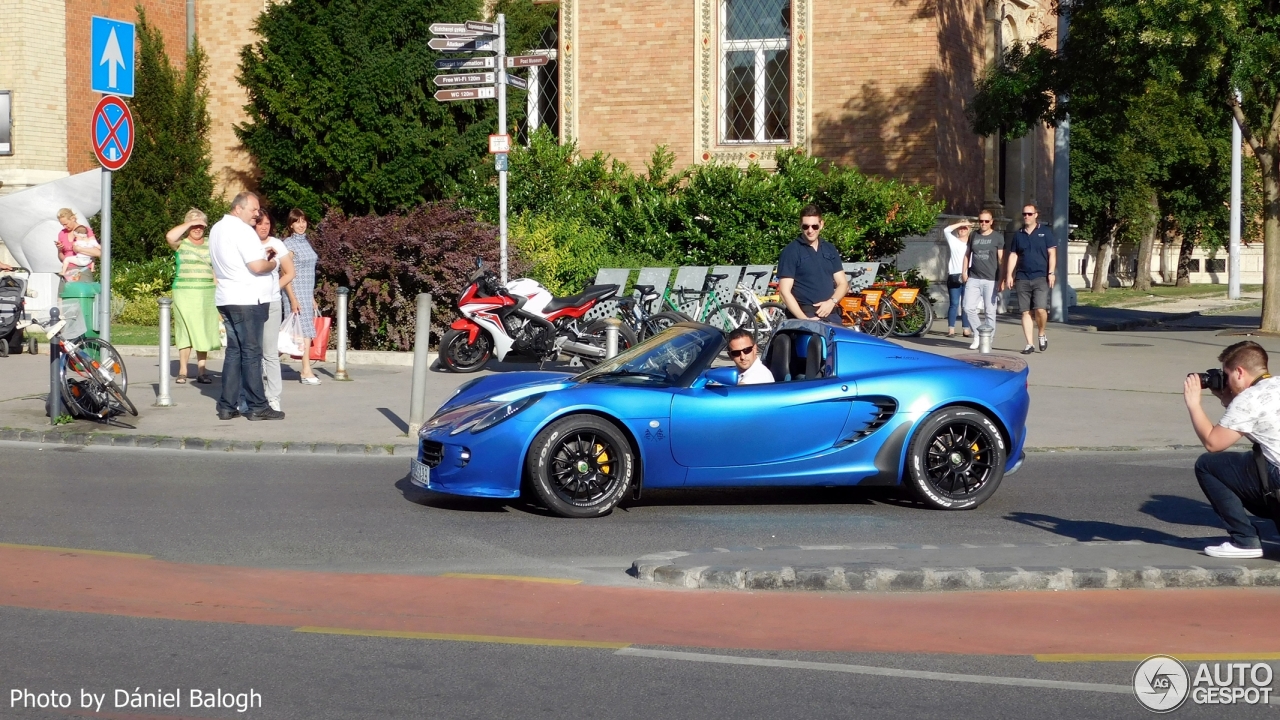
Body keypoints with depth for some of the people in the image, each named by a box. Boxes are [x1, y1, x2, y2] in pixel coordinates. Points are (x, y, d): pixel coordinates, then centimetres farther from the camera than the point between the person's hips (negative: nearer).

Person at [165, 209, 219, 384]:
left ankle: (201, 371, 7)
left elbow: (217, 271, 15)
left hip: (207, 295, 3)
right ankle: (182, 371, 1)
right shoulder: (181, 244, 2)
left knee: (204, 332, 3)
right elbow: (169, 236, -20)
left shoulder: (210, 246, 13)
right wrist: (190, 223, -12)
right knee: (186, 332, -3)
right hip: (184, 293, -3)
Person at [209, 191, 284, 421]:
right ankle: (257, 407, -1)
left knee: (234, 351, 11)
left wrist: (260, 254, 14)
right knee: (251, 353, -4)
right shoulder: (242, 230, -14)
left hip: (226, 299, 9)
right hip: (247, 299, -9)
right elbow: (257, 266, -21)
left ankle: (227, 406, 9)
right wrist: (272, 263, 0)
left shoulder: (217, 228, 16)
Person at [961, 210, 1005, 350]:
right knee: (969, 308, -4)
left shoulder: (998, 237, 2)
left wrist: (1002, 279, -5)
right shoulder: (973, 235, 12)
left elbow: (1001, 259, 0)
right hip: (973, 279, 3)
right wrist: (964, 271, 8)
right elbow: (967, 254, 19)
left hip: (990, 280, -3)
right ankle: (977, 335, 12)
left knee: (989, 311, 0)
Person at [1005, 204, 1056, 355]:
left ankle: (1042, 335, 10)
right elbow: (1013, 256, 14)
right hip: (1022, 278, 3)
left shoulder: (1045, 232, 4)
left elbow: (1052, 253, 1)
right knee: (1026, 312, 1)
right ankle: (1030, 344, 5)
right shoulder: (1018, 235, 13)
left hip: (1040, 277, -3)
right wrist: (1009, 275, 5)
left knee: (1040, 309, -16)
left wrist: (1051, 272, -8)